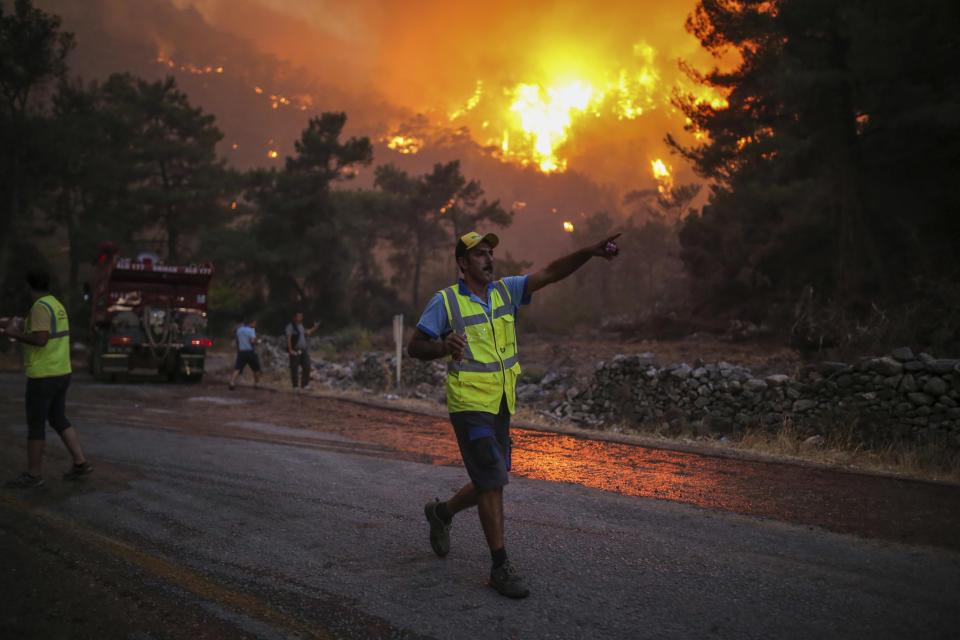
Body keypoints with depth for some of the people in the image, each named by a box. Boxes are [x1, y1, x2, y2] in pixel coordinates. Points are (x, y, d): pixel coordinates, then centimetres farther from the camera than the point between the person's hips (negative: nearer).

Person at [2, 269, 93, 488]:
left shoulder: (40, 307, -17)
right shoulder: (57, 306, 12)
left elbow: (40, 340, -27)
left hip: (43, 376, -9)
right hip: (60, 374, 9)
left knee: (35, 425, 1)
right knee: (58, 421, 16)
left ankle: (33, 474, 8)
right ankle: (81, 464, 13)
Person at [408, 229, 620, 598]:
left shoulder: (506, 291, 5)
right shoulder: (446, 301, -8)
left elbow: (550, 273, -5)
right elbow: (414, 347, -6)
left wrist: (590, 251, -19)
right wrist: (444, 348, -28)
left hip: (501, 405, 6)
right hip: (469, 404, -6)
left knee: (490, 484, 15)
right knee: (492, 481, -9)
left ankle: (441, 513, 41)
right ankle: (501, 567, 0)